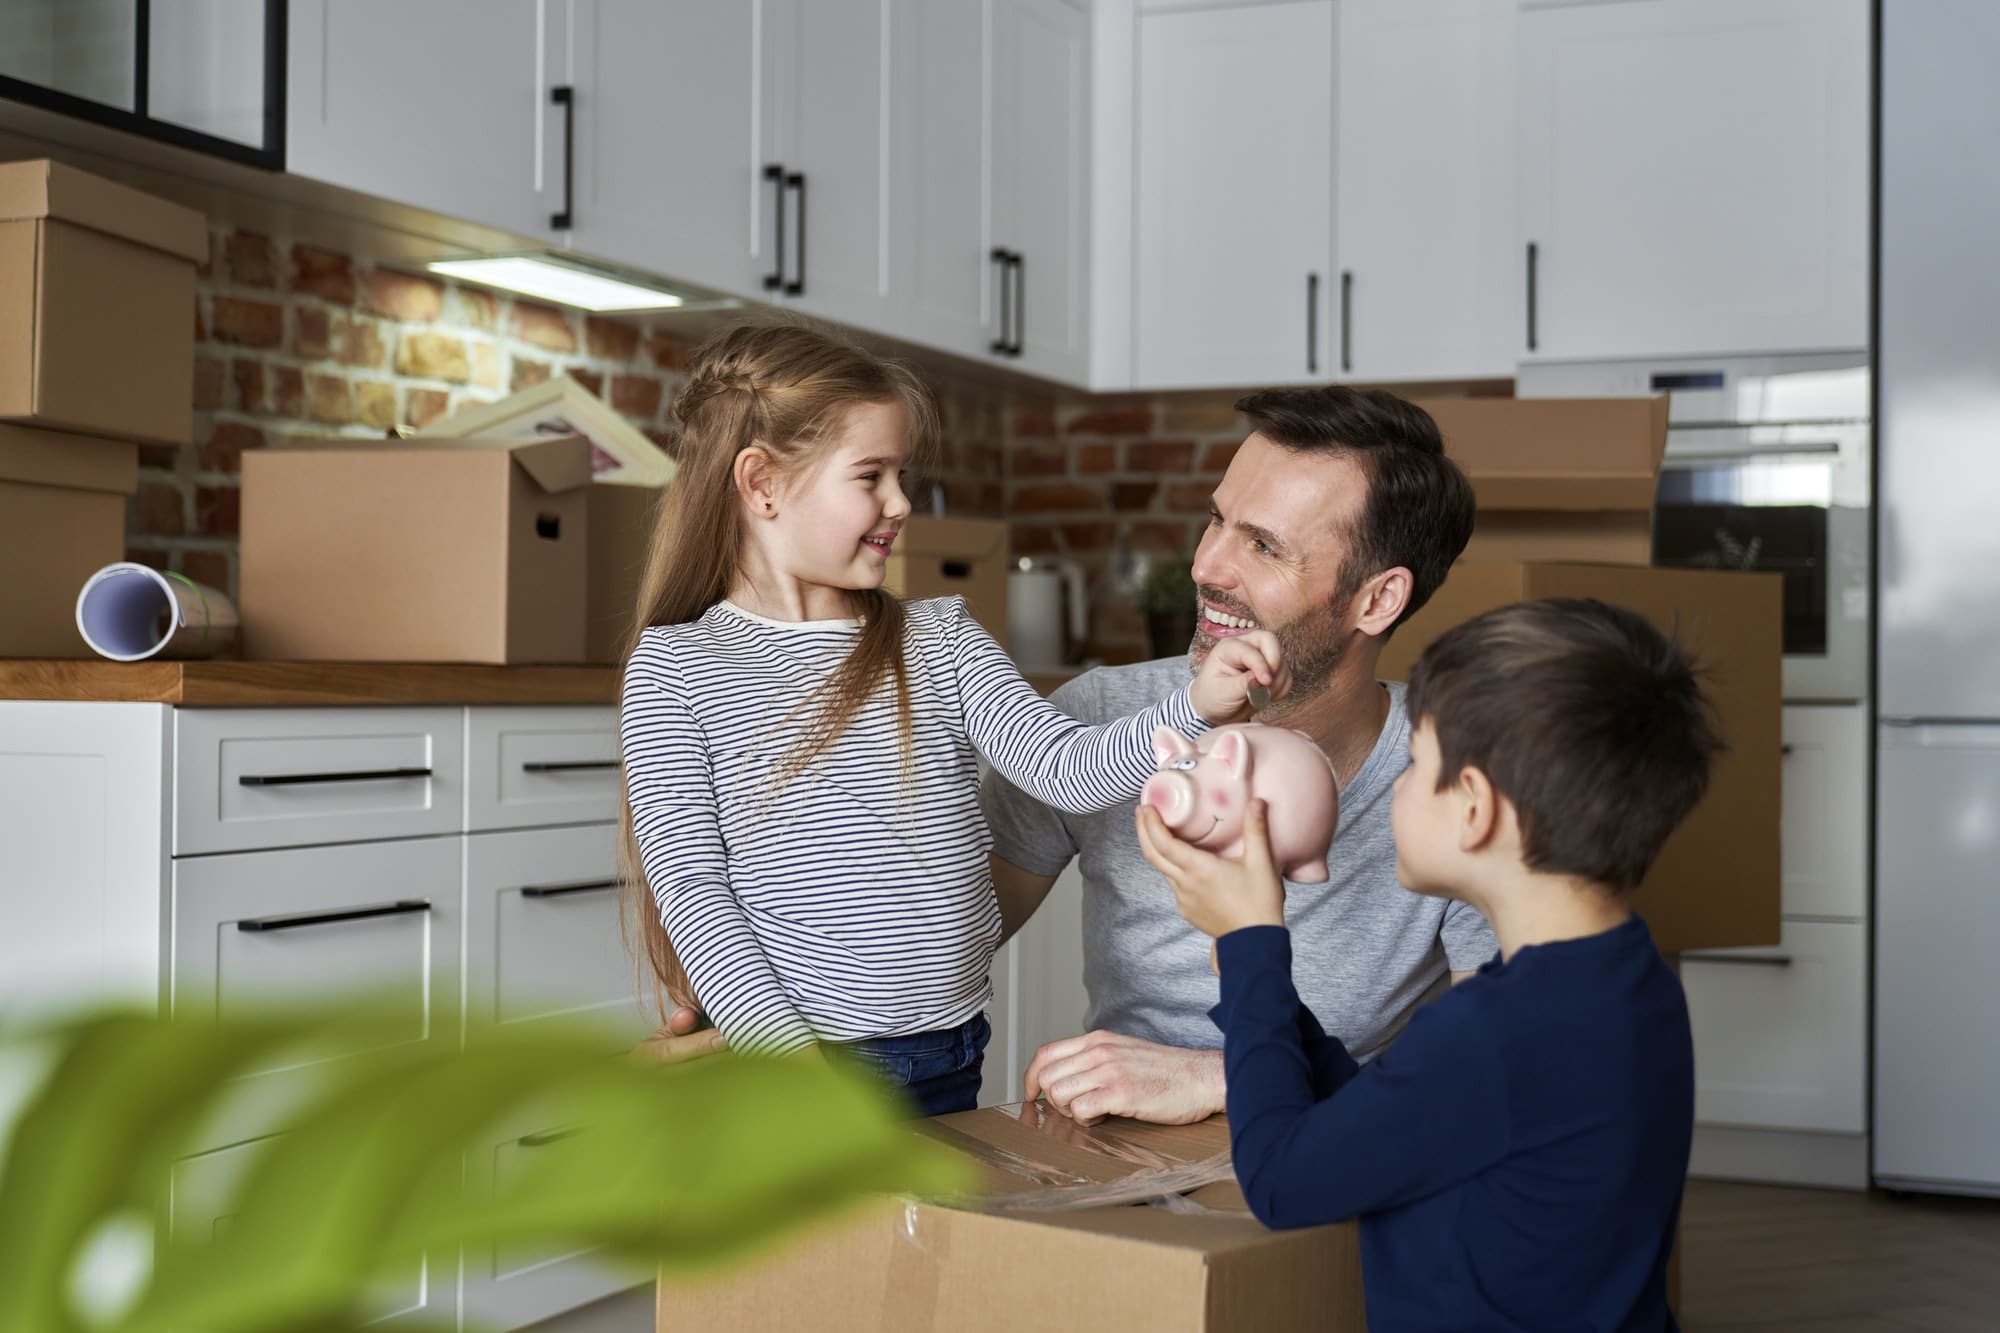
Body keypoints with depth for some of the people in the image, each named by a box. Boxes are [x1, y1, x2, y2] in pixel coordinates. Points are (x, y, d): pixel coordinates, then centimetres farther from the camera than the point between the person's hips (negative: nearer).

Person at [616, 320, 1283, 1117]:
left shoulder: (939, 640, 9)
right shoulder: (676, 665, -2)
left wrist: (1197, 705, -21)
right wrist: (789, 1052, -18)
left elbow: (1068, 771, -3)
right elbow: (689, 884, -8)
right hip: (777, 1063, -3)